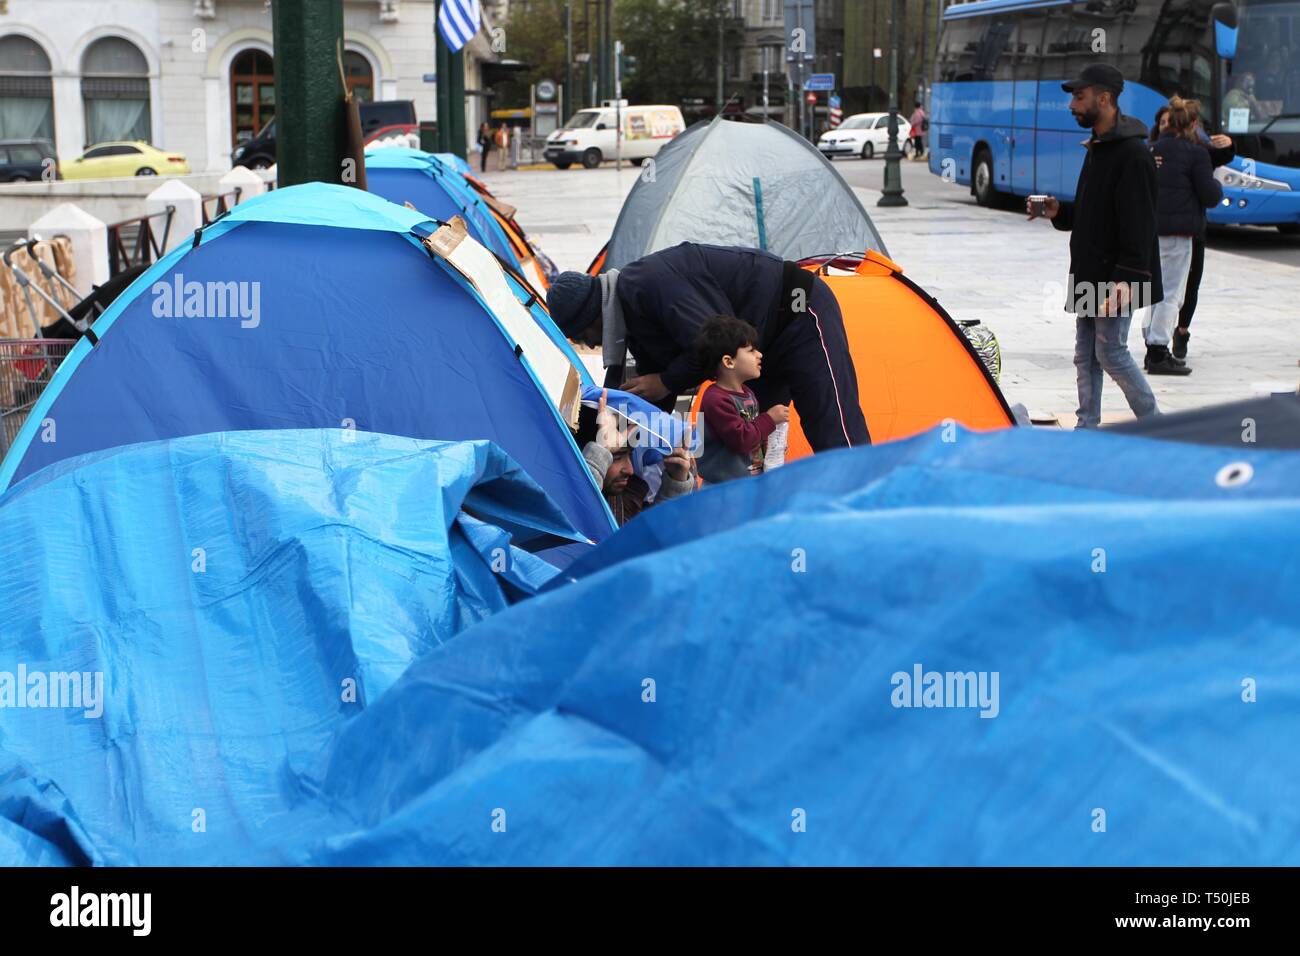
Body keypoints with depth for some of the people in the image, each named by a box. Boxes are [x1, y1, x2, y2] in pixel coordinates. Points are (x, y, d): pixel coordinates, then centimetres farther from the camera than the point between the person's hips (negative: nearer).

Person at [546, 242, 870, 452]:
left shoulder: (652, 281, -29)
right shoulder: (635, 323, 3)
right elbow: (653, 403, 9)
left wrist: (667, 382, -19)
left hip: (801, 311, -10)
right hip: (764, 343, 10)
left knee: (837, 439, -13)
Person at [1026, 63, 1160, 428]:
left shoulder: (1132, 153, -17)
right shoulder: (1097, 148, 15)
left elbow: (1138, 223, -22)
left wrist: (1126, 277, -27)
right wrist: (1059, 212, 5)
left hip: (1117, 278, -10)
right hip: (1090, 275, 10)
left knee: (1111, 351, -6)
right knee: (1086, 355, 11)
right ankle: (1087, 427, 17)